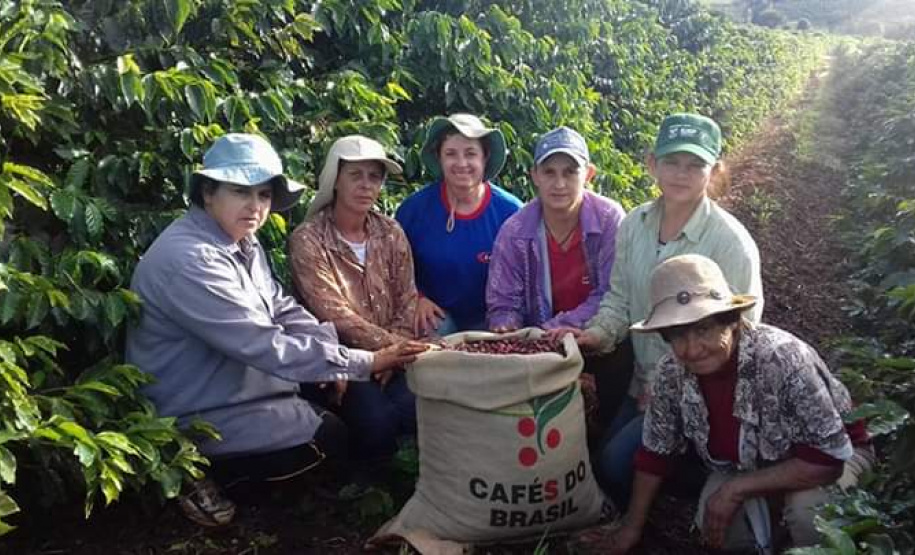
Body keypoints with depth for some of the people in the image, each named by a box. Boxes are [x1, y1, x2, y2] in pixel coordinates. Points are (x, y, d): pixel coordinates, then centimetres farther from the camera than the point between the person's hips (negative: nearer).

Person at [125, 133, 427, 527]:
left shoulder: (242, 241, 1)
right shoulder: (188, 260, -29)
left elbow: (282, 310, 2)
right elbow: (266, 347, -32)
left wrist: (344, 356, -14)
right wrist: (364, 363, -30)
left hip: (233, 384, 9)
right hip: (193, 417, -9)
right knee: (330, 436, -9)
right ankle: (200, 475, 1)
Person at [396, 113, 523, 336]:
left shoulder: (511, 212, -8)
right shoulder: (414, 207, -7)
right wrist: (417, 298, -9)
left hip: (488, 321, 1)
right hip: (436, 314, 0)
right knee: (435, 329, -29)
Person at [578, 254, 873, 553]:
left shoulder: (783, 360, -37)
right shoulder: (672, 372, -21)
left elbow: (828, 457, -33)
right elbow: (656, 452, -5)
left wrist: (735, 489, -33)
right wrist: (632, 526, 1)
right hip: (746, 465, 4)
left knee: (807, 509, -33)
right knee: (713, 526, -21)